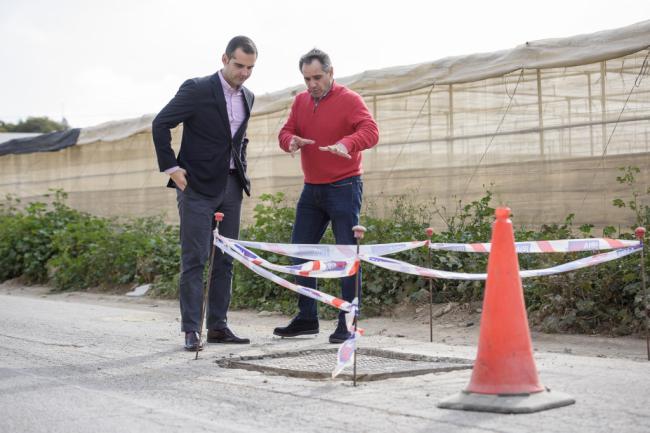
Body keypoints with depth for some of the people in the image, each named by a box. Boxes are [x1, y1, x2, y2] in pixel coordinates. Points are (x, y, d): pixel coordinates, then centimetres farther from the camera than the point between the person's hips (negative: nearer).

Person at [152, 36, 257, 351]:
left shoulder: (247, 97, 11)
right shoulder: (197, 89, -10)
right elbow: (160, 124, -11)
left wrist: (241, 170, 14)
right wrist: (171, 168, -13)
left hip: (231, 186, 7)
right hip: (197, 186, -7)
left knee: (225, 259, 8)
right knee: (194, 259, -5)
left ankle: (218, 326, 15)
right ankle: (191, 330, -1)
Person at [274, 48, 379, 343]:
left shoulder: (349, 100, -9)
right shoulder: (301, 101, 11)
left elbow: (370, 131, -22)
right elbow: (285, 132, 7)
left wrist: (347, 144, -43)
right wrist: (291, 140, -18)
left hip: (343, 188, -7)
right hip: (311, 189, 7)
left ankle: (347, 323, 2)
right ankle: (307, 317, 20)